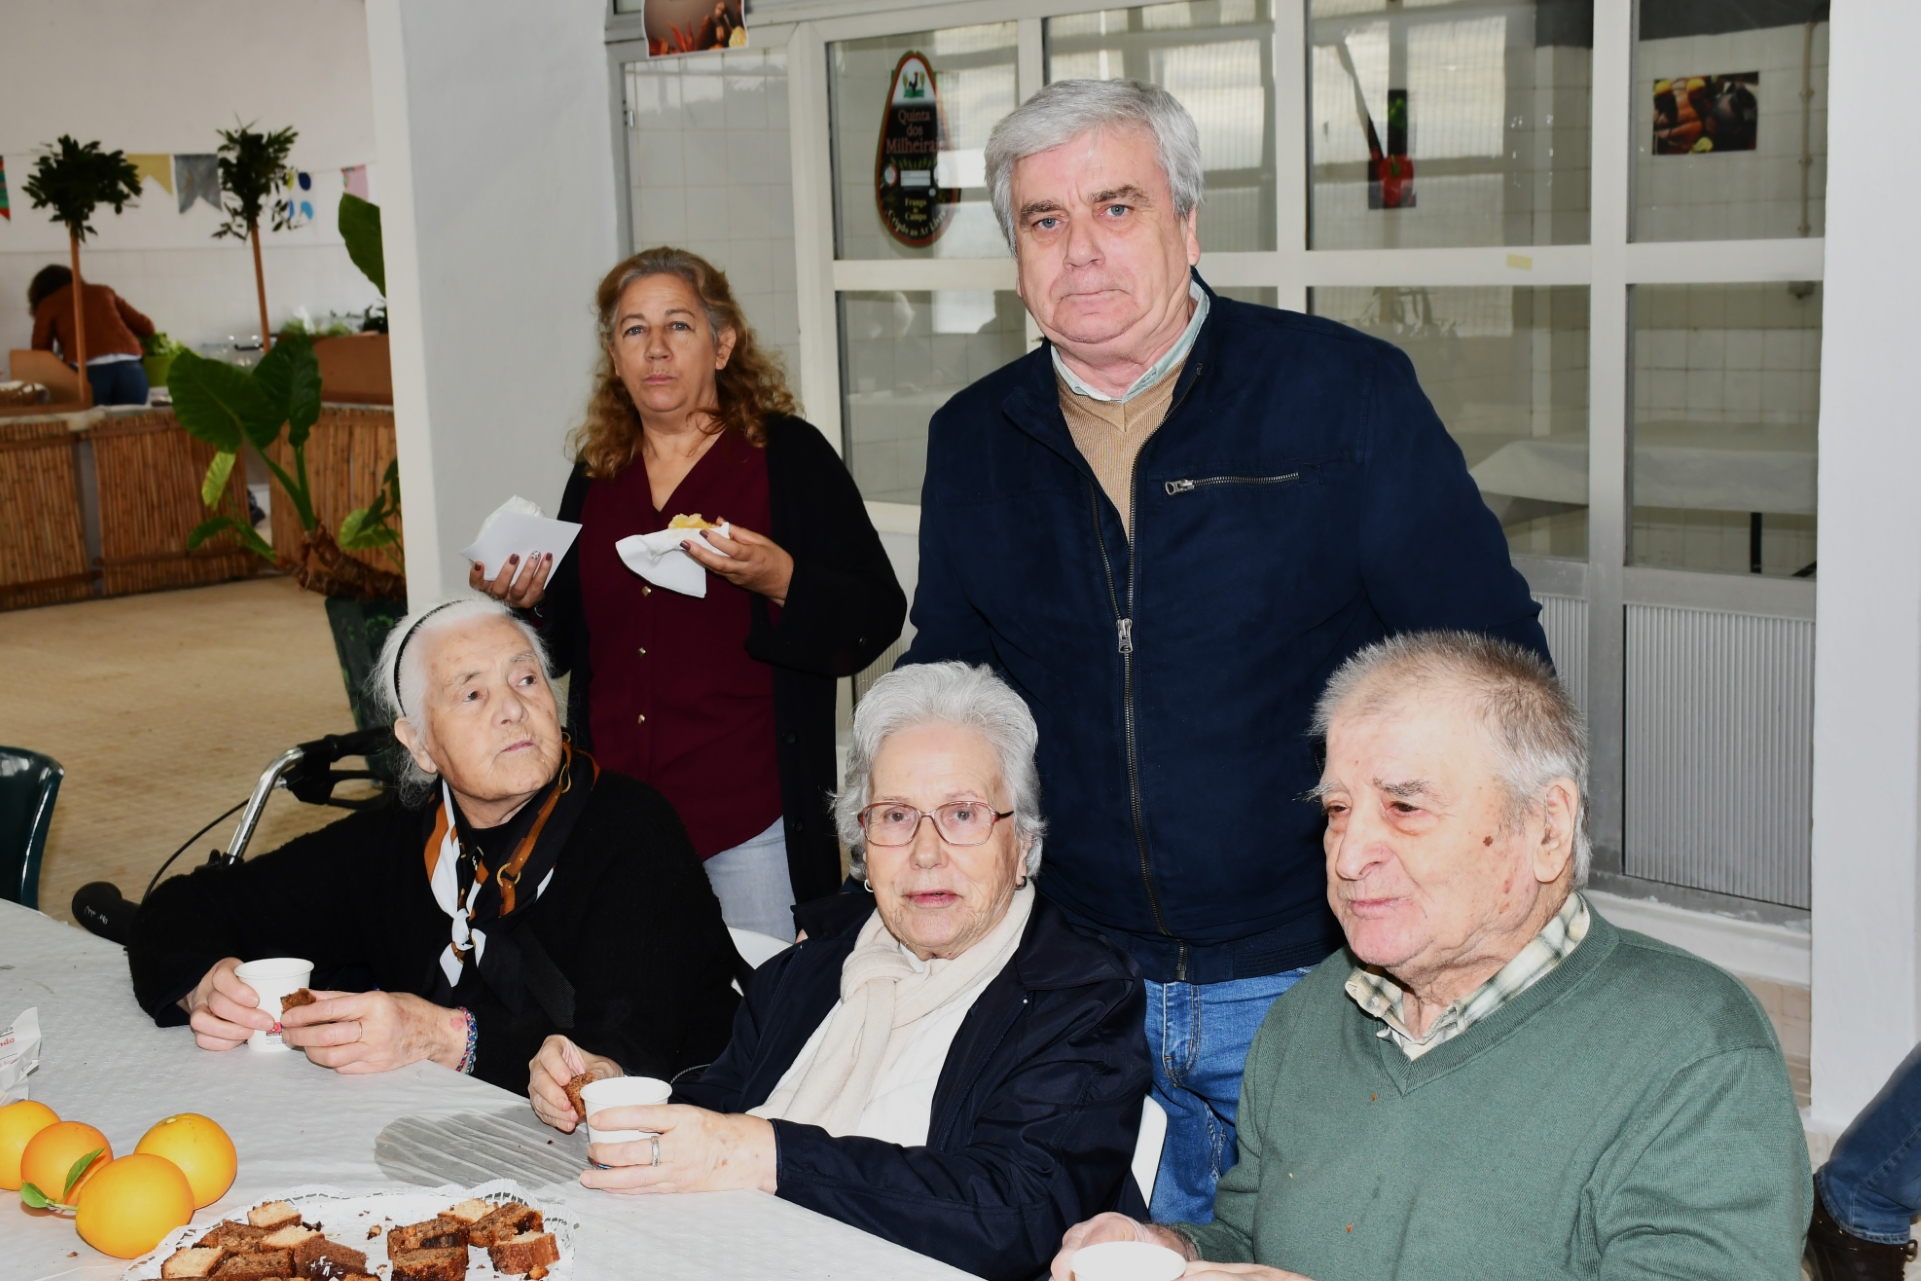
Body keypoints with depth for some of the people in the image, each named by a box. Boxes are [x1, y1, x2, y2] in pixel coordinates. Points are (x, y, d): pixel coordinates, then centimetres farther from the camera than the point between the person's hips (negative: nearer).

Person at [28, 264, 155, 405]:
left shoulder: (48, 304, 19)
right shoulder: (103, 291, 27)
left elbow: (40, 351, 16)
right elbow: (146, 327, 25)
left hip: (88, 372, -3)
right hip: (129, 368, 3)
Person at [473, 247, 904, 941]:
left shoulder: (788, 455, -3)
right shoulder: (596, 474, 11)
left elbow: (876, 618, -8)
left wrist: (781, 582, -23)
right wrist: (528, 603, 0)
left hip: (751, 816, -4)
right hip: (614, 816, 5)